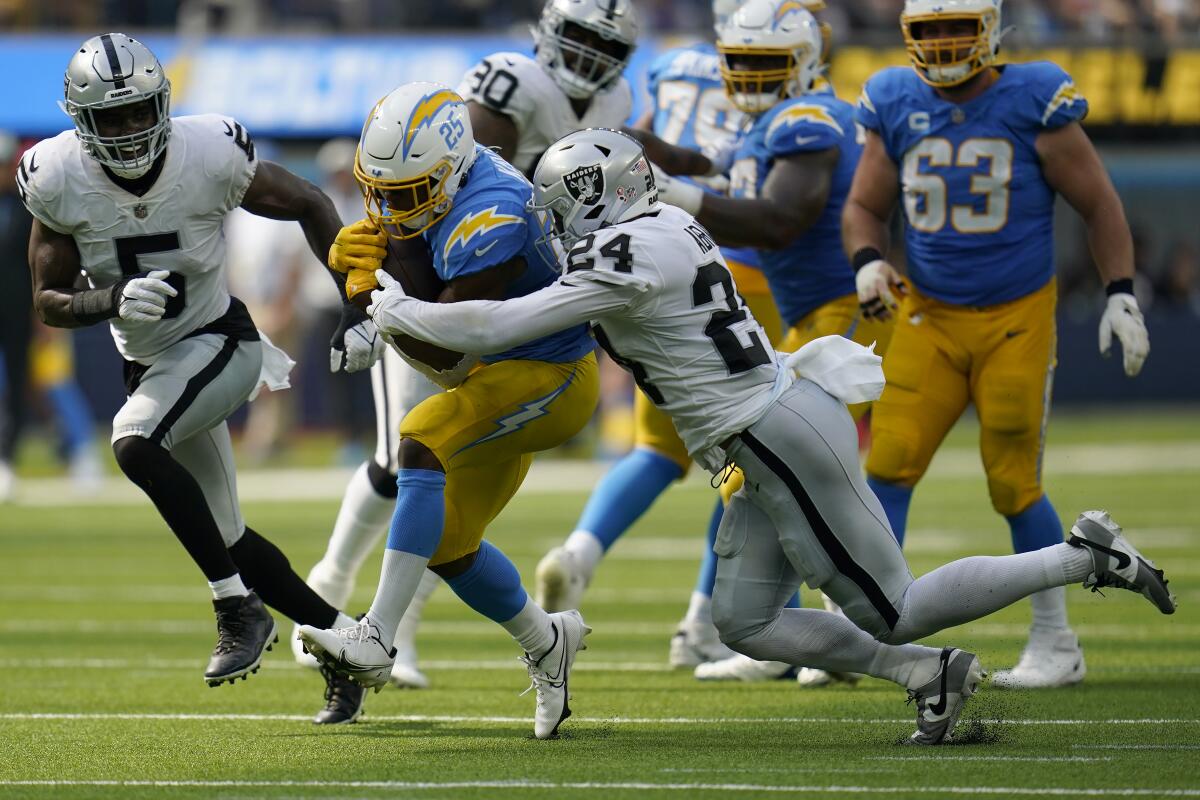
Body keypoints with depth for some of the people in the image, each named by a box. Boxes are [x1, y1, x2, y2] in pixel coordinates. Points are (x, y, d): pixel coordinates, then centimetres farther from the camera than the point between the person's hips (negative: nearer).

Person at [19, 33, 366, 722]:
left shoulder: (212, 155, -21)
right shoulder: (58, 179, -14)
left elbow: (310, 207, -4)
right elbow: (49, 302, -6)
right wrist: (112, 302, -27)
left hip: (217, 342, -5)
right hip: (149, 365, 5)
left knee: (134, 443, -31)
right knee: (225, 541, 8)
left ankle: (240, 609, -22)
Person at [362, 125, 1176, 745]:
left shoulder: (626, 260, -19)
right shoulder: (665, 228, 10)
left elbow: (500, 326, -19)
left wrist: (400, 312, -5)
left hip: (782, 437, -10)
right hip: (768, 444, 10)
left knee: (892, 612, 0)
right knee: (745, 623, 10)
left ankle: (1084, 557, 5)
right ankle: (927, 671, 10)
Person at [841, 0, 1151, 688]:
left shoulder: (1033, 105, -9)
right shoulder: (898, 110, 0)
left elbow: (1099, 204, -1)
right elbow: (865, 207, 12)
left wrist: (1122, 295, -6)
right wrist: (868, 263, -8)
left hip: (1017, 321, -3)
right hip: (929, 318, 3)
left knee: (1014, 486, -1)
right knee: (889, 463, -10)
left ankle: (1057, 645, 14)